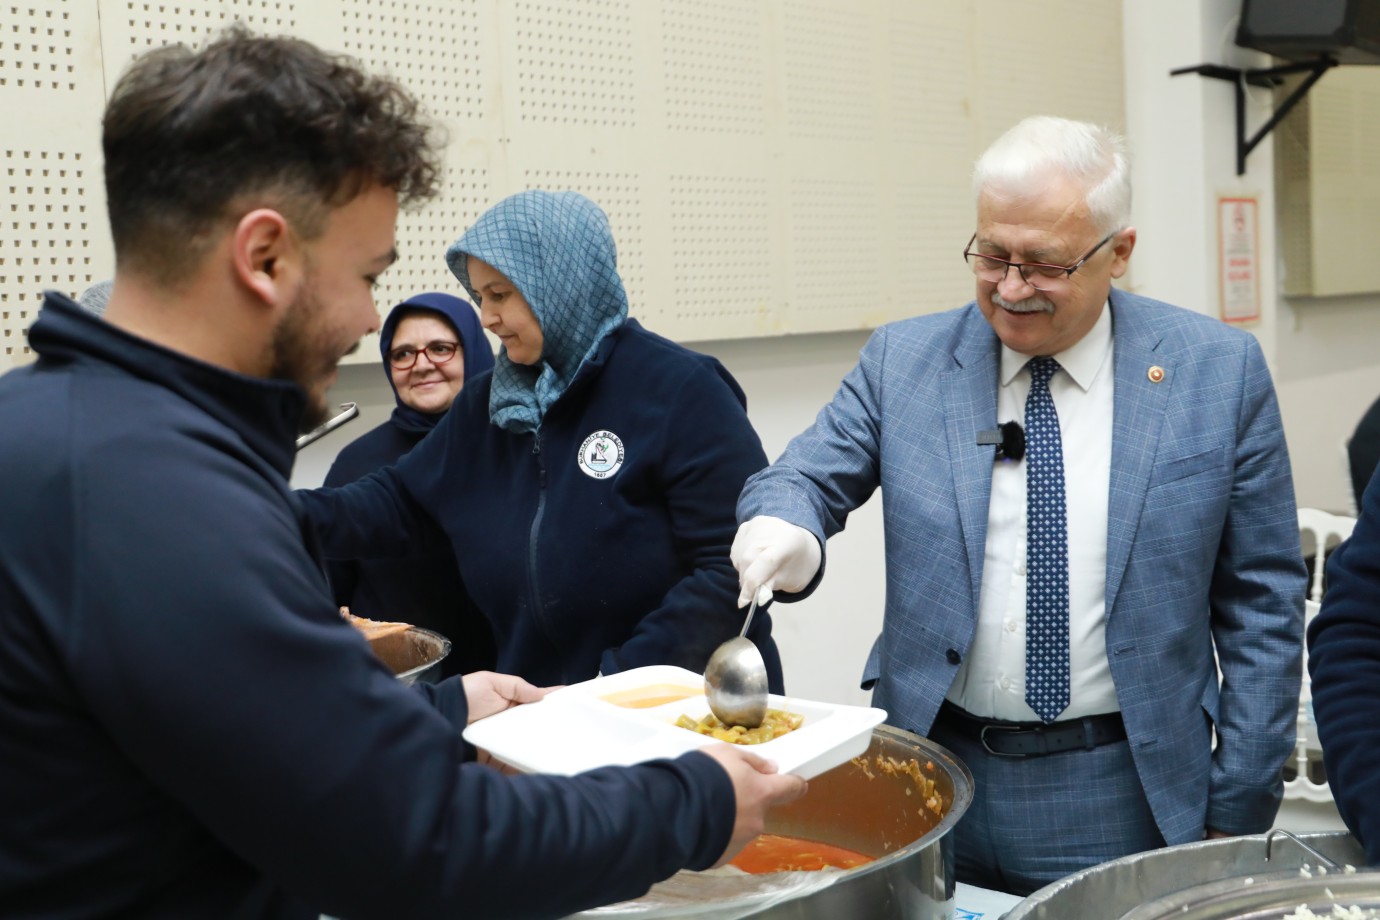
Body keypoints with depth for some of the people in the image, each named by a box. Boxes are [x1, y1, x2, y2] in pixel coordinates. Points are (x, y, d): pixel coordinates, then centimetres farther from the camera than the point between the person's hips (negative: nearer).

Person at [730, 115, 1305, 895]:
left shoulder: (1219, 370, -4)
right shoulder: (903, 360, -1)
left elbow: (1261, 603, -1)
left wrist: (1240, 813, -2)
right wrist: (786, 531, -29)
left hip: (1124, 799, -1)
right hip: (932, 774, 2)